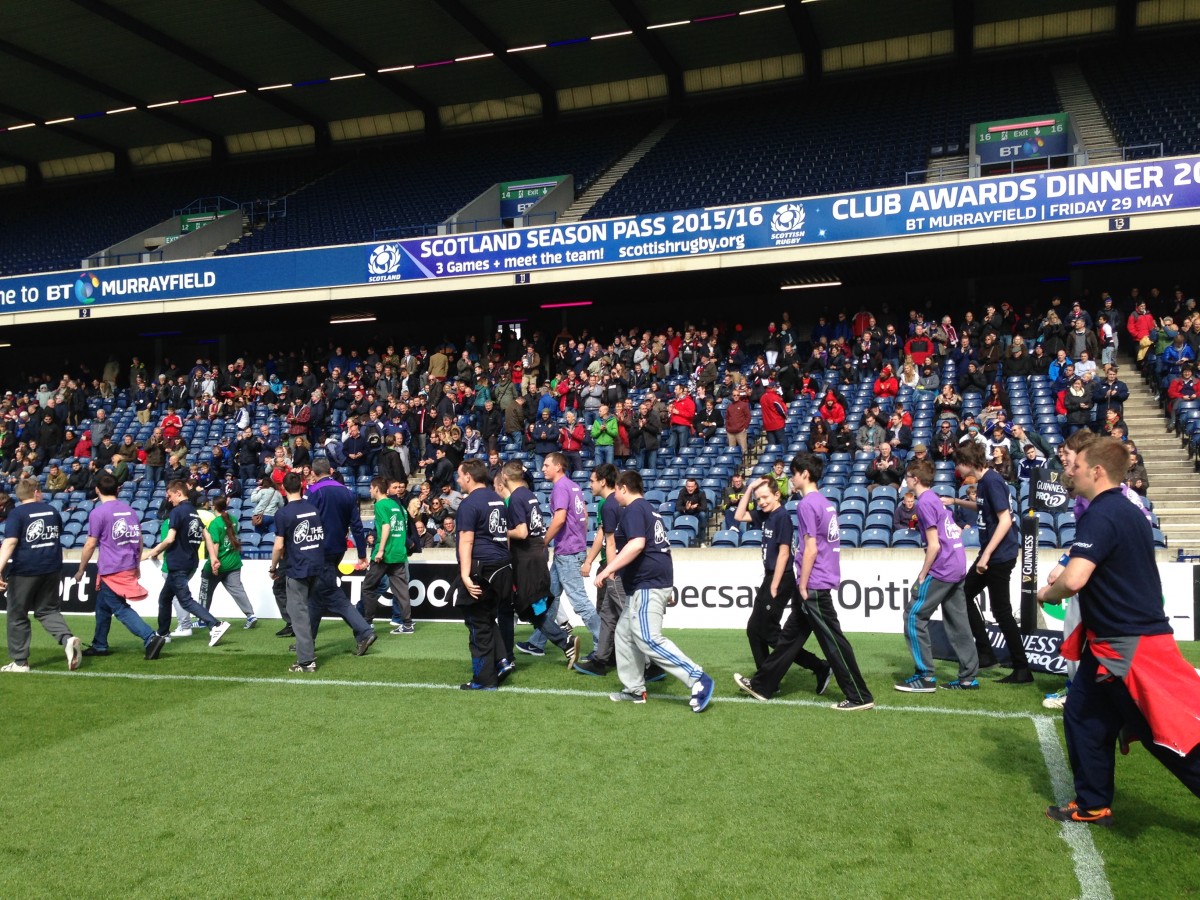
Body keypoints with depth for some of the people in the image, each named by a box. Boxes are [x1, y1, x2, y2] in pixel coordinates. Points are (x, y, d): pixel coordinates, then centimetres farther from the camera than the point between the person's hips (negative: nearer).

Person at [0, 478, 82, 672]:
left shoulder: (17, 513, -7)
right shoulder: (51, 510, 9)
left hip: (24, 570, -4)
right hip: (52, 568, 4)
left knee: (17, 616, 9)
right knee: (48, 610, 15)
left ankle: (20, 662, 13)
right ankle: (67, 638, -12)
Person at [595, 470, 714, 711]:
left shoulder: (633, 510, -10)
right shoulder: (648, 509, 21)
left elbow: (637, 544, -26)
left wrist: (608, 570, -26)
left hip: (647, 584, -11)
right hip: (645, 584, 11)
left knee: (649, 640, -14)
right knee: (624, 635, 15)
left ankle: (697, 679, -14)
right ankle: (635, 689, 20)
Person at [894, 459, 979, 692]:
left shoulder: (924, 503, -12)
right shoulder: (936, 499, 15)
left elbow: (934, 545, -16)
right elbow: (956, 531, 23)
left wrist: (922, 576, -11)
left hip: (940, 569, -9)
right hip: (958, 567, 9)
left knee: (913, 616, -3)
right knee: (957, 621, 12)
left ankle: (926, 677, -2)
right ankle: (969, 677, 15)